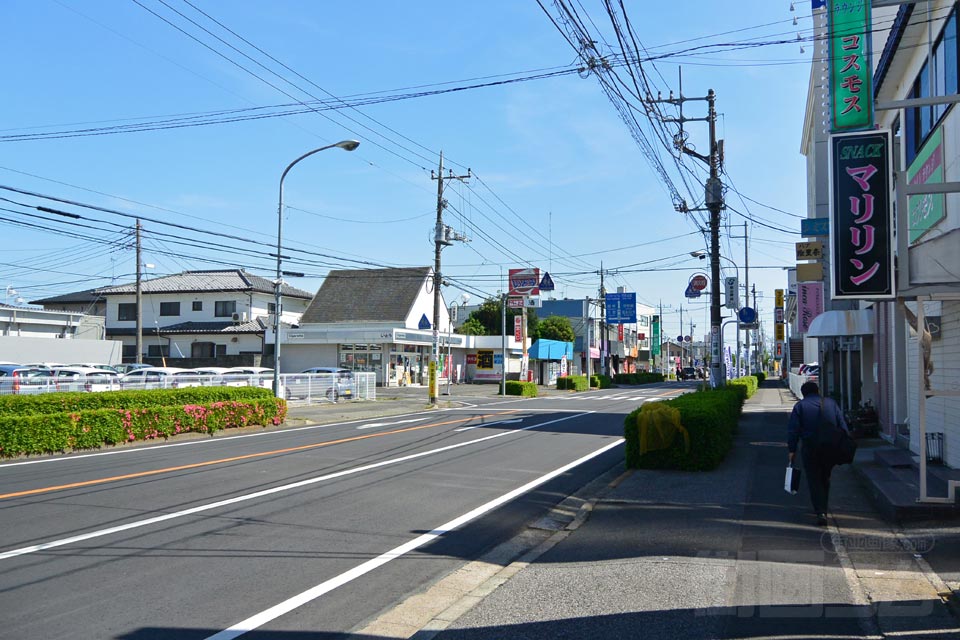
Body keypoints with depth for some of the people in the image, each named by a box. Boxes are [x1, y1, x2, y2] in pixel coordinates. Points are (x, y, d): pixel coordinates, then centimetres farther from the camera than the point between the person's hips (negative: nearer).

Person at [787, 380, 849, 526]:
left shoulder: (800, 406, 1)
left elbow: (793, 430, -6)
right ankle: (823, 507, 29)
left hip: (810, 448, -3)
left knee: (814, 480, 2)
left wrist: (792, 450, -2)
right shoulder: (831, 403, 9)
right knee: (825, 478, 20)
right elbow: (842, 425, 6)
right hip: (830, 448, 3)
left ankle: (821, 512, -10)